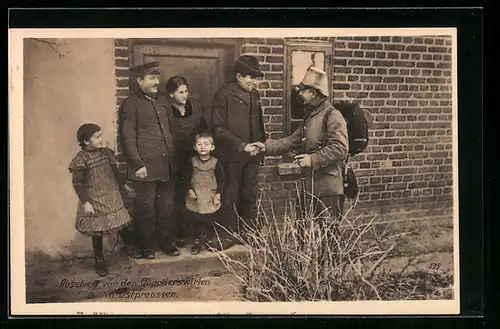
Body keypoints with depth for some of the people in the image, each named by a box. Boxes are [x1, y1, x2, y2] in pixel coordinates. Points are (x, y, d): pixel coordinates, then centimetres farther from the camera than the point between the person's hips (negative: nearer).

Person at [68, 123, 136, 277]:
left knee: (124, 225, 11)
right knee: (97, 232, 7)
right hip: (94, 202, -5)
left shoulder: (106, 152, 2)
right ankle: (99, 260, 24)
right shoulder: (81, 159, -17)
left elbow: (115, 171, 16)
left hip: (113, 198, 5)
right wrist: (85, 202, -19)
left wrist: (124, 185, 19)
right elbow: (77, 183, -16)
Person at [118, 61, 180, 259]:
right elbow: (127, 138, -9)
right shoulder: (131, 105, -5)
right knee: (145, 208, 3)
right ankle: (146, 247, 16)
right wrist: (138, 165, -13)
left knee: (167, 206, 12)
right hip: (146, 167, -6)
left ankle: (166, 241, 25)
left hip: (167, 166, 6)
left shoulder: (162, 100, 15)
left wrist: (174, 158, 14)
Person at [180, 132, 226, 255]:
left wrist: (218, 193, -5)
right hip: (195, 199, 1)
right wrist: (189, 190, -6)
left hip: (211, 199, -1)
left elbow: (221, 180, 2)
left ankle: (208, 240, 25)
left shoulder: (215, 163, -4)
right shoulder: (192, 162, -1)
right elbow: (186, 179, 5)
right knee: (195, 221, 5)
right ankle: (197, 241, 21)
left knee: (210, 221, 5)